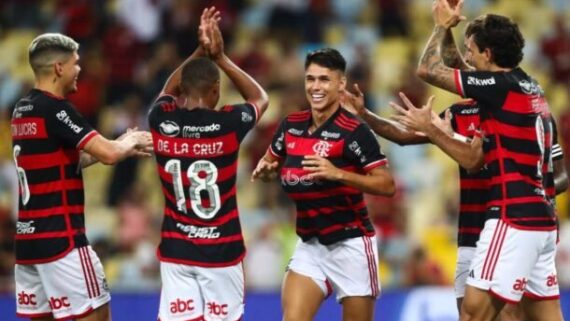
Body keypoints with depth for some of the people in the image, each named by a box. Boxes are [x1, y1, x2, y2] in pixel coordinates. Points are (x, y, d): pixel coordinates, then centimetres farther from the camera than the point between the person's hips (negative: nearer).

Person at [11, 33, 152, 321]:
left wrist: (121, 145, 18)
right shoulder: (55, 109, -15)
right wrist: (132, 141, 3)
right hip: (60, 236, -9)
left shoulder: (23, 110, 13)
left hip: (28, 235, 9)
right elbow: (108, 154, -19)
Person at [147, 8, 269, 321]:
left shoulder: (161, 120, -4)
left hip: (175, 248, 3)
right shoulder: (227, 124, -12)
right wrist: (220, 57, 11)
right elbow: (260, 98, 12)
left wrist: (200, 53, 16)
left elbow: (168, 91, 22)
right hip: (221, 249, -3)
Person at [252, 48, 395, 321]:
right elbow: (270, 163, 20)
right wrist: (265, 169, -4)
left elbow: (387, 185, -18)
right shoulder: (291, 126, 3)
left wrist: (338, 174, -30)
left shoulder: (353, 131, -15)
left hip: (350, 245, -5)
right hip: (309, 245, 5)